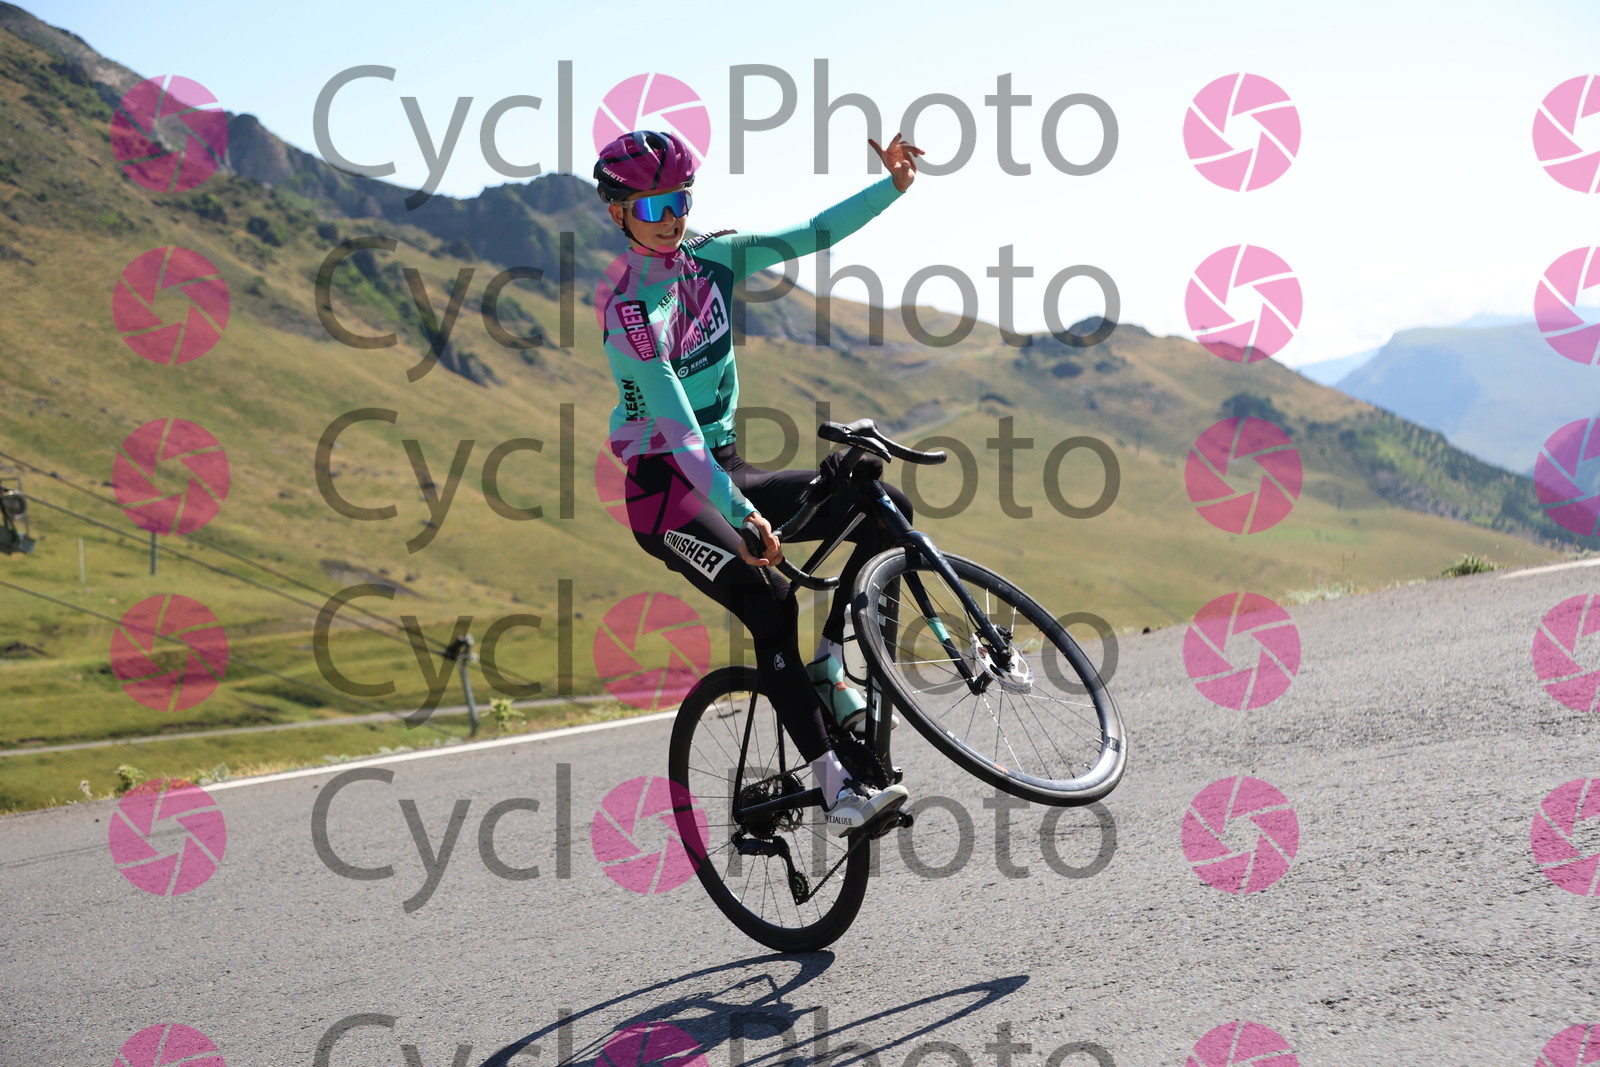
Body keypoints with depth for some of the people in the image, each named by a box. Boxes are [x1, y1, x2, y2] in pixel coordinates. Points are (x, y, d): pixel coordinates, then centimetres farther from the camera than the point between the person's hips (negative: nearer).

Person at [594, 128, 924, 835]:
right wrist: (739, 515, -37)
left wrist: (894, 185, -11)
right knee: (770, 601, -29)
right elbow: (676, 422, -28)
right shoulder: (631, 306, -19)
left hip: (727, 470, 8)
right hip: (666, 489, -8)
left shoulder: (709, 258, 3)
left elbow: (812, 235, 3)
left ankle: (830, 662, 1)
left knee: (886, 508, -5)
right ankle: (836, 791, -30)